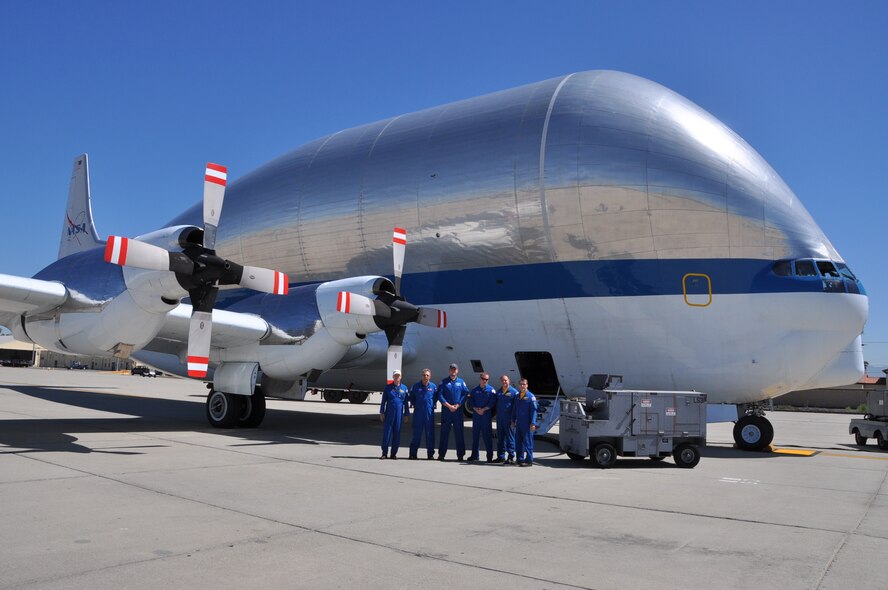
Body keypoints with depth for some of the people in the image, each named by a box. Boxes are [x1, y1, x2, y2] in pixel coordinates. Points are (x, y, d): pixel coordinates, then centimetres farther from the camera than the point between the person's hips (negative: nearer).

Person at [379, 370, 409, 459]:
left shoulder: (404, 388, 7)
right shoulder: (388, 387, 4)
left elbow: (406, 402, 10)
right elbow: (383, 400, 6)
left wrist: (406, 414, 8)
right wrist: (382, 412, 1)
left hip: (399, 413, 1)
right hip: (389, 413, -1)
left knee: (397, 433, 5)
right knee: (386, 432, 0)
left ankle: (394, 453, 14)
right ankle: (384, 453, 9)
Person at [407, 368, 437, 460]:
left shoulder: (433, 386, 4)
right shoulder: (416, 386, 2)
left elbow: (436, 397, 15)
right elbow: (411, 397, 13)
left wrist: (431, 405, 5)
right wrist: (415, 405, 6)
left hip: (429, 412, 1)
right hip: (418, 412, -1)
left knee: (430, 433, 3)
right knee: (416, 433, 1)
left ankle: (430, 453, 11)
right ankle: (413, 453, 8)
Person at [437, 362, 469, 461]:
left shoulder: (461, 382, 8)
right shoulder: (444, 382, 5)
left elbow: (465, 394, 3)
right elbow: (440, 395, -1)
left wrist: (458, 405, -9)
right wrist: (448, 406, -10)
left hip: (458, 410, 1)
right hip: (446, 410, 0)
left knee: (459, 432, 2)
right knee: (444, 432, 3)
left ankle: (460, 454, 8)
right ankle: (441, 454, 9)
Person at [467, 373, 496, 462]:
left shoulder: (491, 390, 0)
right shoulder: (474, 390, 11)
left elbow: (492, 403, -7)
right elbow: (472, 402, 7)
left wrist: (483, 409, -14)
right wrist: (476, 409, -10)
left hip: (486, 415, -4)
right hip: (476, 414, 4)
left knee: (487, 435, -5)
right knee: (475, 434, 9)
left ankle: (489, 456, 0)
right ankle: (474, 455, 19)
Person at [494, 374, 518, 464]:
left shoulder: (514, 392, -3)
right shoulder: (498, 392, 14)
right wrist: (496, 415, 11)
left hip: (509, 419, -6)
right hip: (499, 419, 6)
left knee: (510, 438, -1)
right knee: (500, 438, 10)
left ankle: (511, 457, 5)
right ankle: (500, 456, 19)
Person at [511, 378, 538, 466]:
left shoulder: (531, 396, -6)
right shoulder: (517, 396, 12)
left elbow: (533, 411, -9)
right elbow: (514, 409, 19)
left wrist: (533, 423, -15)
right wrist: (513, 420, 16)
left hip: (527, 424, -6)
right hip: (518, 424, 6)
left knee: (528, 442, -1)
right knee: (518, 442, 9)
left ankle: (529, 460, 5)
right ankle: (520, 459, 19)